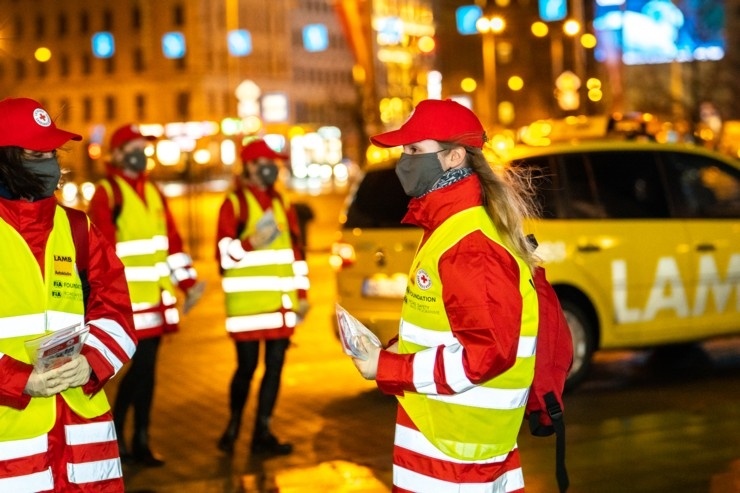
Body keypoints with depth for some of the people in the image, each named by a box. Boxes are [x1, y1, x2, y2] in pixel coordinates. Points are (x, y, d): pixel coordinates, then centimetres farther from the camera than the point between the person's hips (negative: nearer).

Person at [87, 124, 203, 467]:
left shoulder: (153, 192, 17)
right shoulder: (106, 193, -7)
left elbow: (171, 240, 18)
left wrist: (187, 282, 13)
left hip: (156, 296, 7)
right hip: (128, 298, -7)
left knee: (143, 366, 10)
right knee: (143, 367, -6)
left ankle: (117, 435, 21)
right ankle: (139, 442, 5)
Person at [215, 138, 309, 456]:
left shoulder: (282, 202, 15)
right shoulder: (234, 203, -3)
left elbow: (295, 250, 17)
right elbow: (224, 254, -8)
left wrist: (302, 292, 14)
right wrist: (251, 243, -25)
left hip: (280, 301, 6)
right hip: (247, 302, -5)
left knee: (275, 366, 4)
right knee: (247, 367, -1)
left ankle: (262, 433, 12)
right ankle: (233, 427, 20)